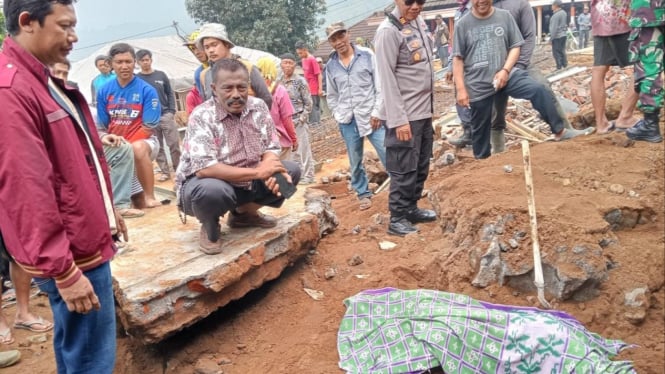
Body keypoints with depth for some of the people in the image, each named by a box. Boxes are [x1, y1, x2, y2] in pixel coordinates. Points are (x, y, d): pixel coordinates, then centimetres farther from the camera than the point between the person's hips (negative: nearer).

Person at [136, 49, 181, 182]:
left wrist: (171, 111, -3)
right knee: (157, 147, 5)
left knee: (174, 145, -2)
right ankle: (165, 172, 12)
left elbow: (170, 93, 7)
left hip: (166, 115, 0)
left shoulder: (161, 75, 5)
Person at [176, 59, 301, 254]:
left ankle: (243, 213, 15)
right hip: (205, 184, -6)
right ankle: (210, 227, -2)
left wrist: (271, 171, -28)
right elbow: (203, 168, -33)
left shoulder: (259, 107, -5)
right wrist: (257, 172, -33)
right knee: (212, 190, -40)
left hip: (246, 182, 6)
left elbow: (270, 149, -3)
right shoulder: (202, 116, -23)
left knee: (291, 171, -6)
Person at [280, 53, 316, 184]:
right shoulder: (278, 82, 5)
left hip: (298, 121, -4)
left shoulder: (300, 81, -6)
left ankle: (307, 175, 11)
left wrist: (301, 119, -11)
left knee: (302, 149, 1)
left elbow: (308, 103, -6)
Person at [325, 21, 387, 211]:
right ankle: (363, 194, 26)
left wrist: (377, 112, -8)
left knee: (388, 155, -5)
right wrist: (338, 115, 6)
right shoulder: (330, 66, 7)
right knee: (355, 162, 10)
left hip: (371, 115, -3)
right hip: (347, 120, 3)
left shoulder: (367, 55, -2)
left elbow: (380, 86, -3)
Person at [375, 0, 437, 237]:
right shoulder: (388, 31, -16)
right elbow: (387, 79, -18)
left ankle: (411, 209, 28)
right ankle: (397, 219, 10)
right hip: (404, 115, -8)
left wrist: (429, 105, 18)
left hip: (424, 110, 8)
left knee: (421, 166, 15)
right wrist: (398, 119, -20)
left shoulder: (419, 21, 10)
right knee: (404, 170, -1)